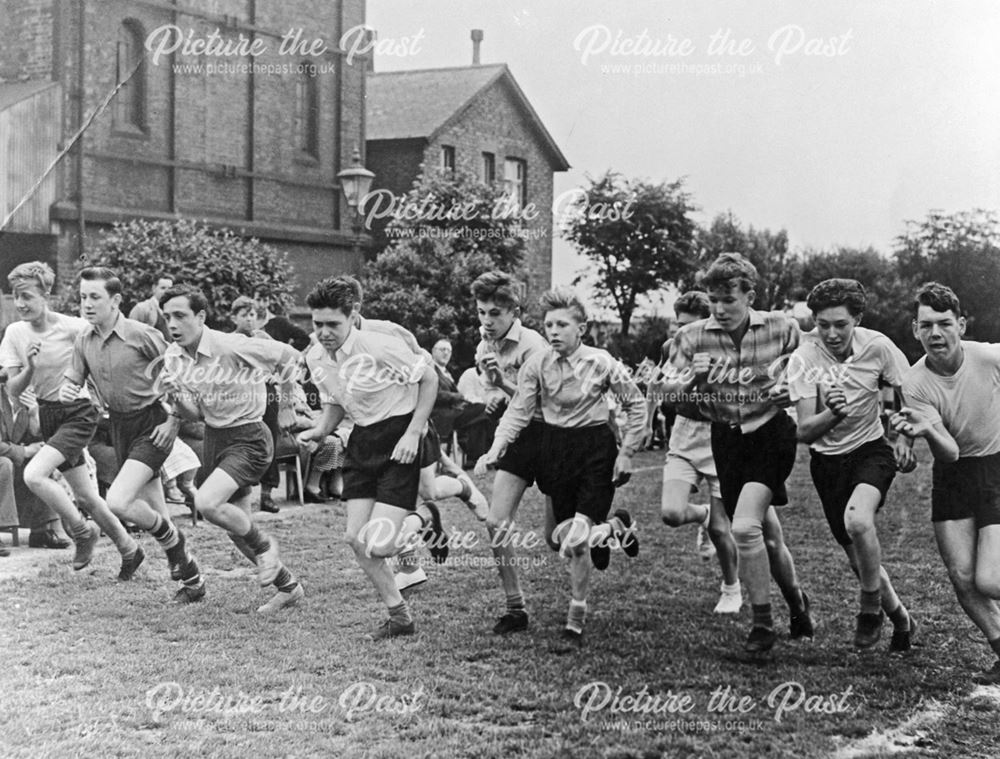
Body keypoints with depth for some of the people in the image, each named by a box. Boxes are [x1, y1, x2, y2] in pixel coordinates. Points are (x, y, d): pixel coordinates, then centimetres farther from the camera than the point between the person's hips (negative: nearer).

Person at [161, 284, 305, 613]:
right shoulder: (173, 357, -1)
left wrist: (286, 407, 1)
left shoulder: (233, 348, -21)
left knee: (206, 503, -27)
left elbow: (288, 356, -8)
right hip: (213, 437, 8)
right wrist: (176, 394, -15)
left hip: (248, 438, -7)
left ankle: (264, 546, 0)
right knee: (236, 527, 12)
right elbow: (195, 413, 6)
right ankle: (288, 586, 31)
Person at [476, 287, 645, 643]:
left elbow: (636, 405, -1)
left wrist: (627, 453, -4)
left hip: (596, 447, -4)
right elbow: (518, 412, -5)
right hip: (555, 449, 4)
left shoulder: (601, 363, -12)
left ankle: (576, 618, 6)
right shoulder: (536, 364, -6)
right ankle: (613, 526, 41)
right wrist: (495, 451, -18)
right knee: (556, 538, 11)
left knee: (575, 541, -12)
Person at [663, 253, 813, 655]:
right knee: (766, 537, 10)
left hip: (771, 431, -3)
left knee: (745, 527, -19)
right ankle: (796, 603, 35)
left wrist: (789, 390, -14)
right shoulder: (693, 336, -3)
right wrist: (690, 377, -20)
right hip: (726, 438, 3)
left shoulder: (782, 328, -6)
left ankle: (763, 623, -3)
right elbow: (669, 393, 0)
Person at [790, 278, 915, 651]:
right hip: (827, 459, 2)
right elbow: (805, 432, -19)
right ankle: (899, 618, 33)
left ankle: (871, 607, -10)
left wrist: (904, 436, -9)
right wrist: (833, 413, -38)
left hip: (871, 449, -2)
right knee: (858, 558, 6)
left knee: (857, 519, -32)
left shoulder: (877, 346, -13)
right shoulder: (803, 359, -15)